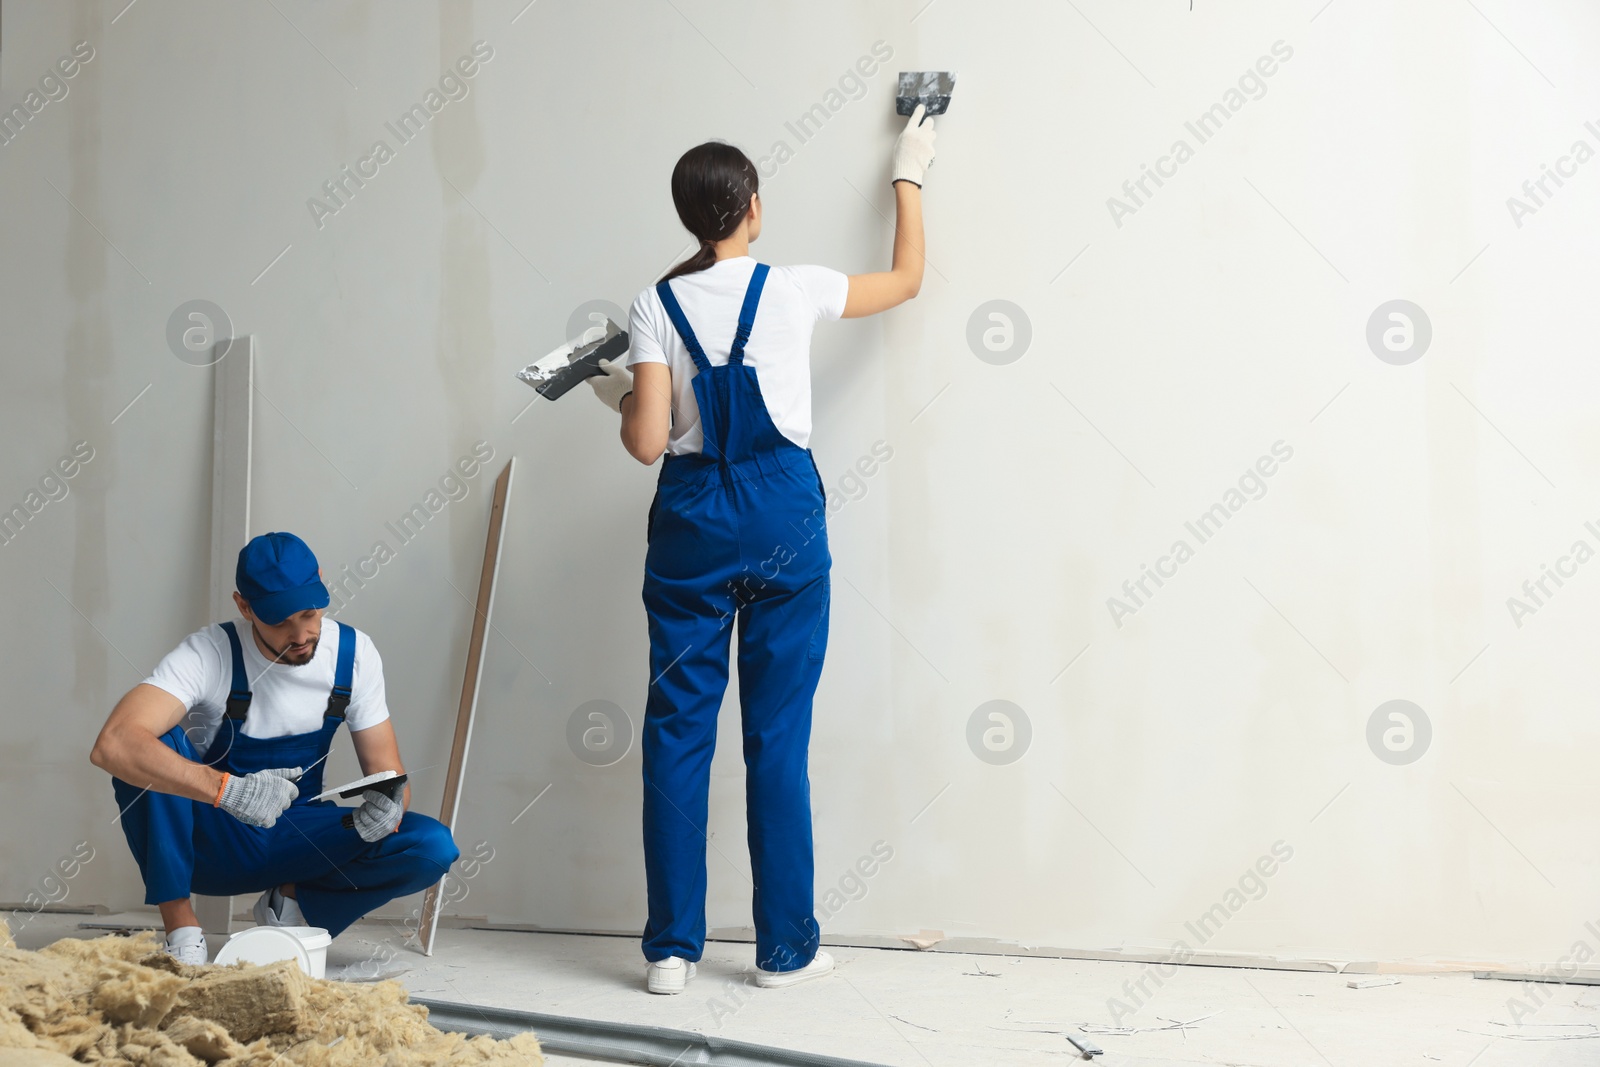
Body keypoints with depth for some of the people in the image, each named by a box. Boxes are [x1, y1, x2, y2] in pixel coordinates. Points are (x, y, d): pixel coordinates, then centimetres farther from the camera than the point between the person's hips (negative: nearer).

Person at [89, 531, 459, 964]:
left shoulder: (354, 654, -9)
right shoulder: (211, 654, -22)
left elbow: (390, 777, -6)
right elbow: (112, 745, -39)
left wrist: (384, 809, -31)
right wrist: (228, 790, -50)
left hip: (296, 841, 3)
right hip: (211, 843, -3)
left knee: (433, 848, -21)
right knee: (151, 749, -32)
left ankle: (291, 903, 1)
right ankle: (180, 926, -20)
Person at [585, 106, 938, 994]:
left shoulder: (655, 306, -2)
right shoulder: (795, 290, -2)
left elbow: (647, 443, -7)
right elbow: (907, 277, 16)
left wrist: (618, 394, 14)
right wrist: (908, 176, 29)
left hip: (690, 520, 1)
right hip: (783, 517, -1)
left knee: (677, 729, 7)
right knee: (778, 735, 5)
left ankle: (671, 946, 10)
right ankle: (784, 946, 13)